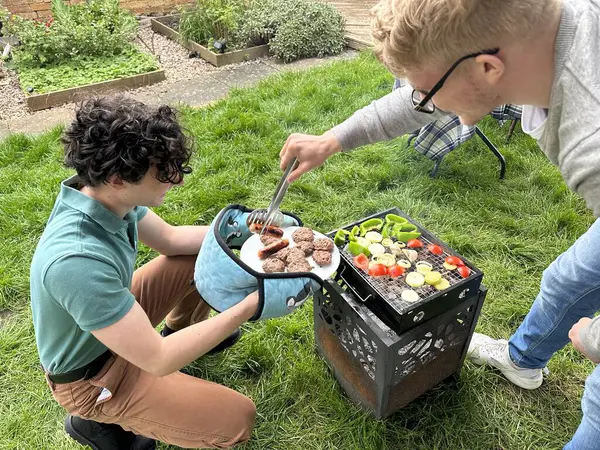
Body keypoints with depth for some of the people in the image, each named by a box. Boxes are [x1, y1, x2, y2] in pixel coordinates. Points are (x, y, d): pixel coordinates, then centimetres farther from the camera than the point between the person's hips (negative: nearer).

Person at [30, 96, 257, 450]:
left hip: (115, 316, 7)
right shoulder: (77, 262, -41)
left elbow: (170, 239, 1)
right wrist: (250, 304, -34)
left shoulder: (106, 193, -17)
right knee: (238, 420, -8)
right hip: (91, 373, -7)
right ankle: (97, 420, 6)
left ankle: (182, 333, 29)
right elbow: (158, 361, -35)